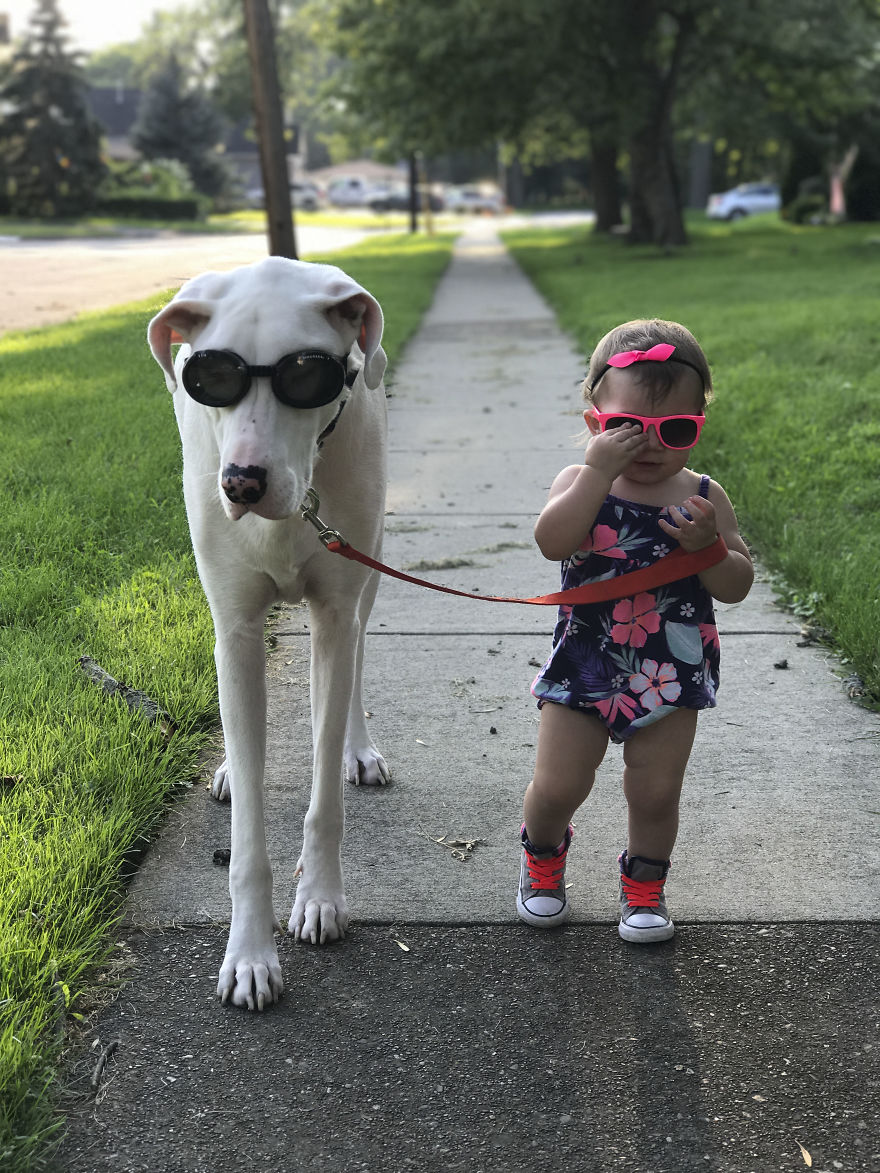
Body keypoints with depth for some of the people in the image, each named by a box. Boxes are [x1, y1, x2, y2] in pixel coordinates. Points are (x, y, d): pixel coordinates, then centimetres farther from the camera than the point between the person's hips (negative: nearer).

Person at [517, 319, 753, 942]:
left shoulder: (702, 497, -1)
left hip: (672, 674, 1)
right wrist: (598, 471, -32)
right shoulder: (582, 482, -7)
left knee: (656, 791, 7)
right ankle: (543, 856, 35)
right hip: (585, 668, -1)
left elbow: (737, 586, -3)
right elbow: (553, 542, -27)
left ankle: (645, 884, 33)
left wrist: (708, 544, -22)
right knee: (557, 786, 3)